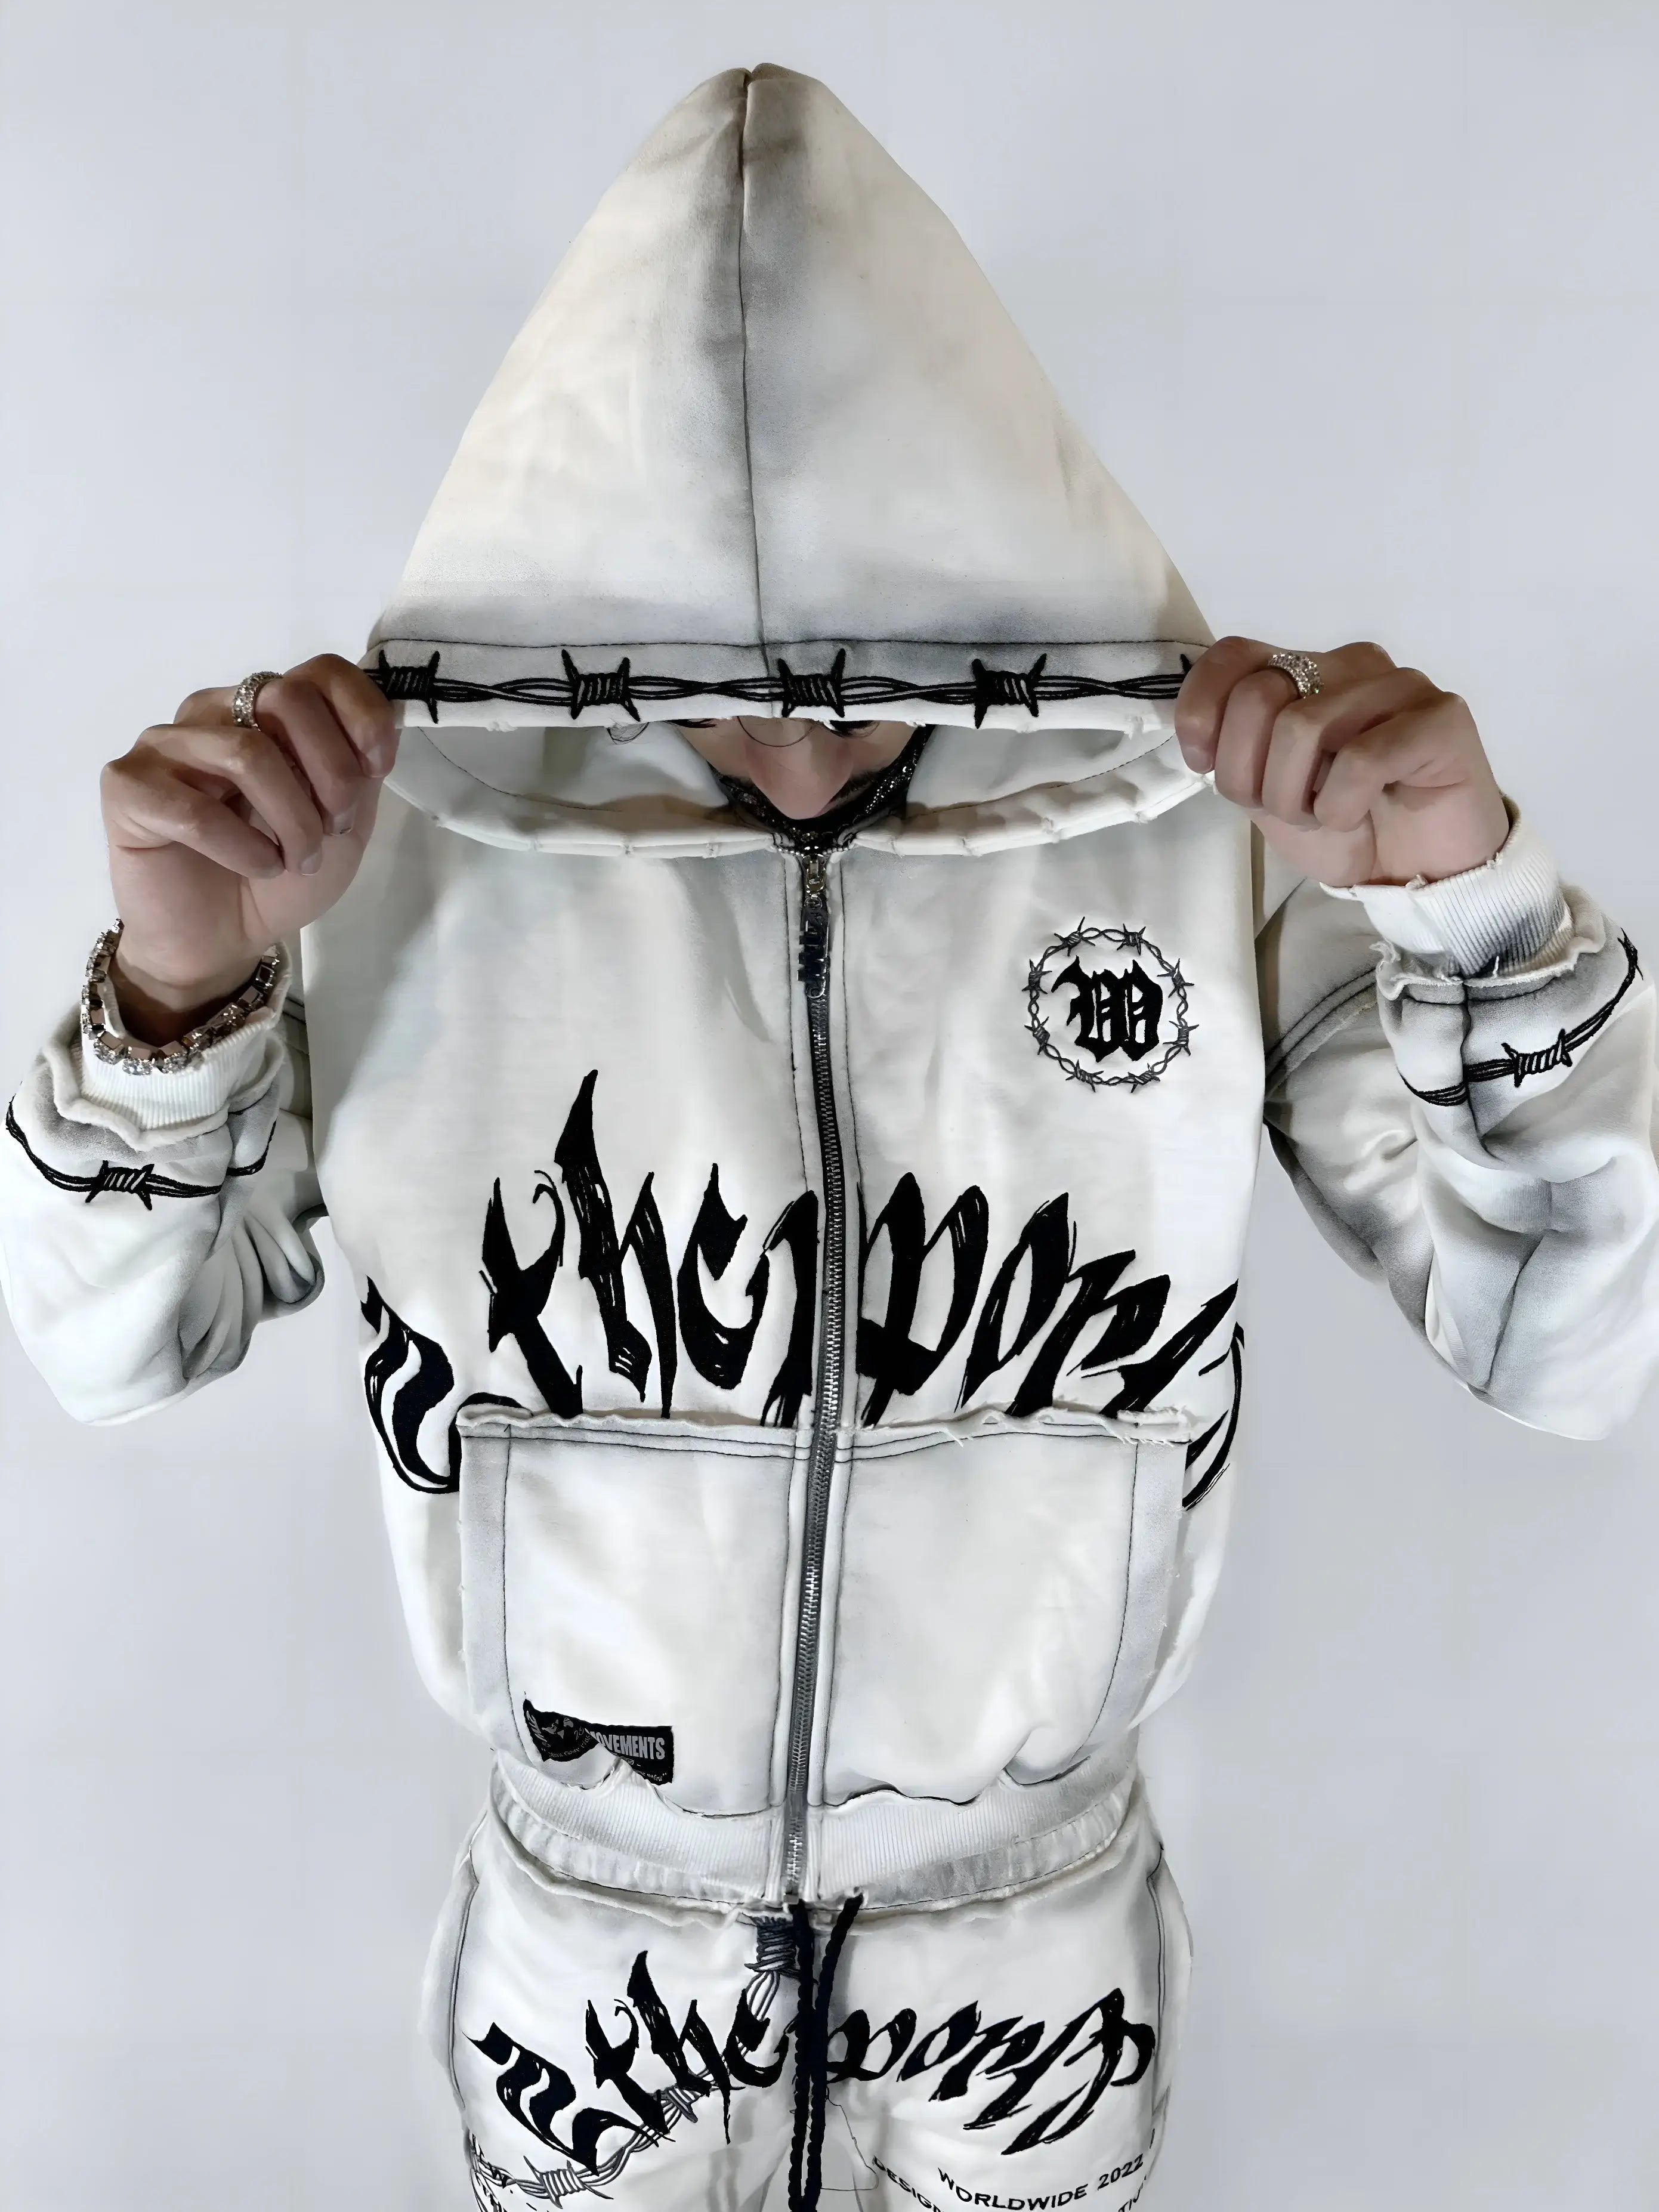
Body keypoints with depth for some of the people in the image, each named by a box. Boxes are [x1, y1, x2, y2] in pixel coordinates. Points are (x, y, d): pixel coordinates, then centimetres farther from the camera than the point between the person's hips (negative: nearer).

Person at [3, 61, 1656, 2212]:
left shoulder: (1213, 823, -19)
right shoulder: (422, 829, -19)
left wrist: (1476, 897, -34)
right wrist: (182, 979, -32)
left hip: (1040, 1918, 1)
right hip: (591, 1927, 0)